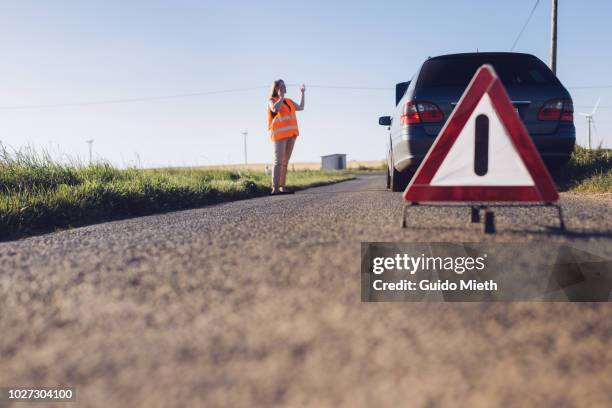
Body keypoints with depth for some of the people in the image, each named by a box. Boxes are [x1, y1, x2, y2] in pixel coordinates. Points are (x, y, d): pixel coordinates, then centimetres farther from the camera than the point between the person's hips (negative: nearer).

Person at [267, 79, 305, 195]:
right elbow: (275, 109, -23)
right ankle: (275, 189, -17)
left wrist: (302, 93, 25)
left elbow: (301, 107, 26)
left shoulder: (288, 101, 18)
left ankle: (282, 187, 6)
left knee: (285, 161, 4)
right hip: (279, 134, -7)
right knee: (278, 161, -14)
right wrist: (281, 97, -12)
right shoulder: (272, 101, -2)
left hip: (290, 134, 7)